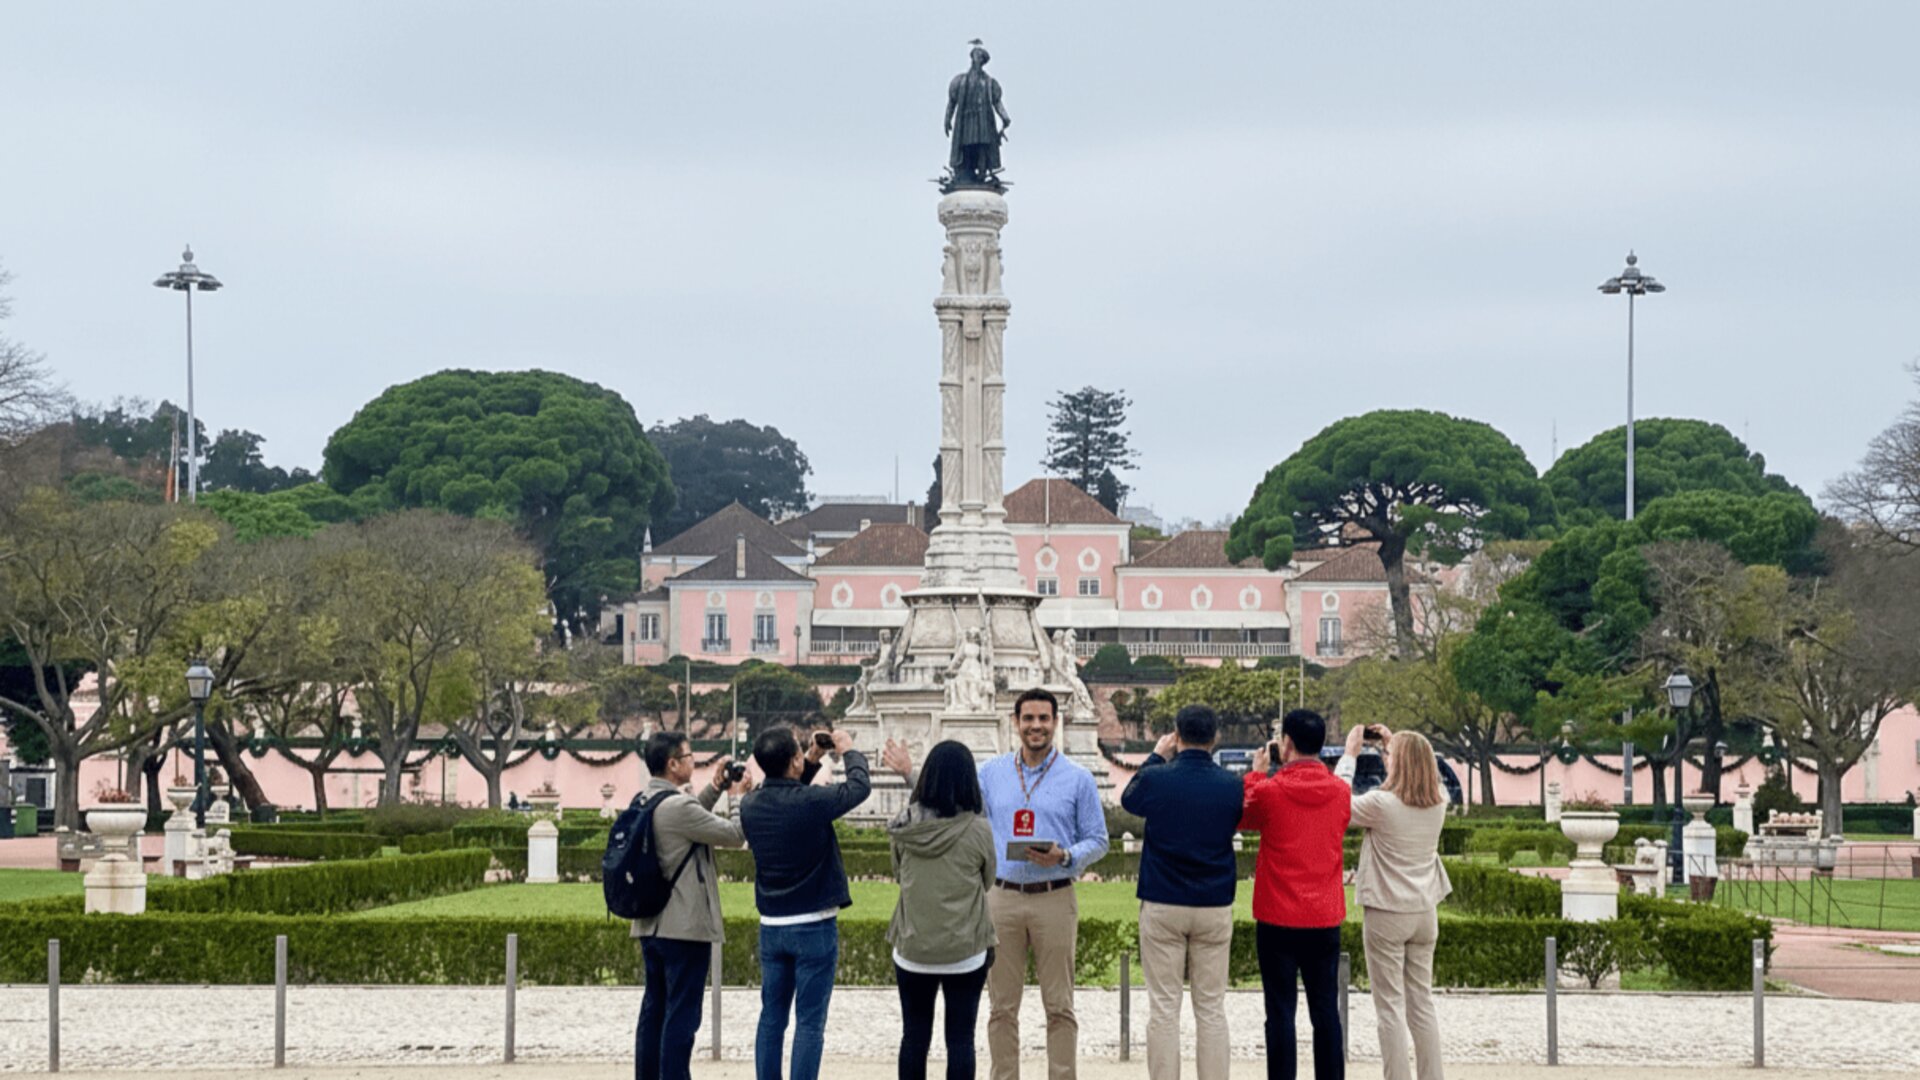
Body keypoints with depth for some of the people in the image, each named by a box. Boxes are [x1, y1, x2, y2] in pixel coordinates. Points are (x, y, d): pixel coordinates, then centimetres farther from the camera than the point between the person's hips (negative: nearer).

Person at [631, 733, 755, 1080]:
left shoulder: (644, 802, 7)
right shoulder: (678, 806, -20)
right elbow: (735, 836, -12)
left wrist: (715, 788, 16)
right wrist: (742, 797, 4)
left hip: (650, 925, 9)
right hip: (685, 927, -9)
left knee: (654, 1009, 14)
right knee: (682, 1014, -4)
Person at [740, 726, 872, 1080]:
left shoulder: (751, 806, -2)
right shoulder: (811, 802, -19)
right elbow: (859, 786, -2)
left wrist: (812, 761, 18)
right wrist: (848, 752, 15)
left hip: (771, 927, 6)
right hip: (814, 927, -5)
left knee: (772, 1018, 12)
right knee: (810, 1022, -2)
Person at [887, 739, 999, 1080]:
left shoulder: (903, 827, -6)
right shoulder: (979, 831, -13)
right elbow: (987, 882, 3)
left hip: (912, 947, 2)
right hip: (965, 950, -2)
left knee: (914, 1036, 11)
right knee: (960, 1038, 4)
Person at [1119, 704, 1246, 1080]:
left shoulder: (1156, 779, -10)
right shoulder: (1231, 785, -5)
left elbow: (1128, 799, 13)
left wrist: (1156, 757, 24)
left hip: (1162, 905, -1)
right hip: (1215, 907, 1)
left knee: (1163, 1007, 2)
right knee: (1211, 1008, 6)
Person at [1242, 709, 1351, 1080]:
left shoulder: (1270, 790, -11)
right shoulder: (1341, 793, 0)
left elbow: (1243, 819, 8)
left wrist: (1256, 774, 17)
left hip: (1278, 918, -3)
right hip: (1326, 917, 3)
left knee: (1281, 1011, 0)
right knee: (1326, 1010, 9)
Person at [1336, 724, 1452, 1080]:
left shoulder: (1381, 804, -18)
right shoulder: (1438, 804, -2)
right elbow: (1421, 773, 21)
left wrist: (1350, 754, 4)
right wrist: (1396, 743, 17)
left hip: (1387, 914, -5)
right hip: (1425, 912, 6)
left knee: (1391, 1007, -1)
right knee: (1422, 1003, 12)